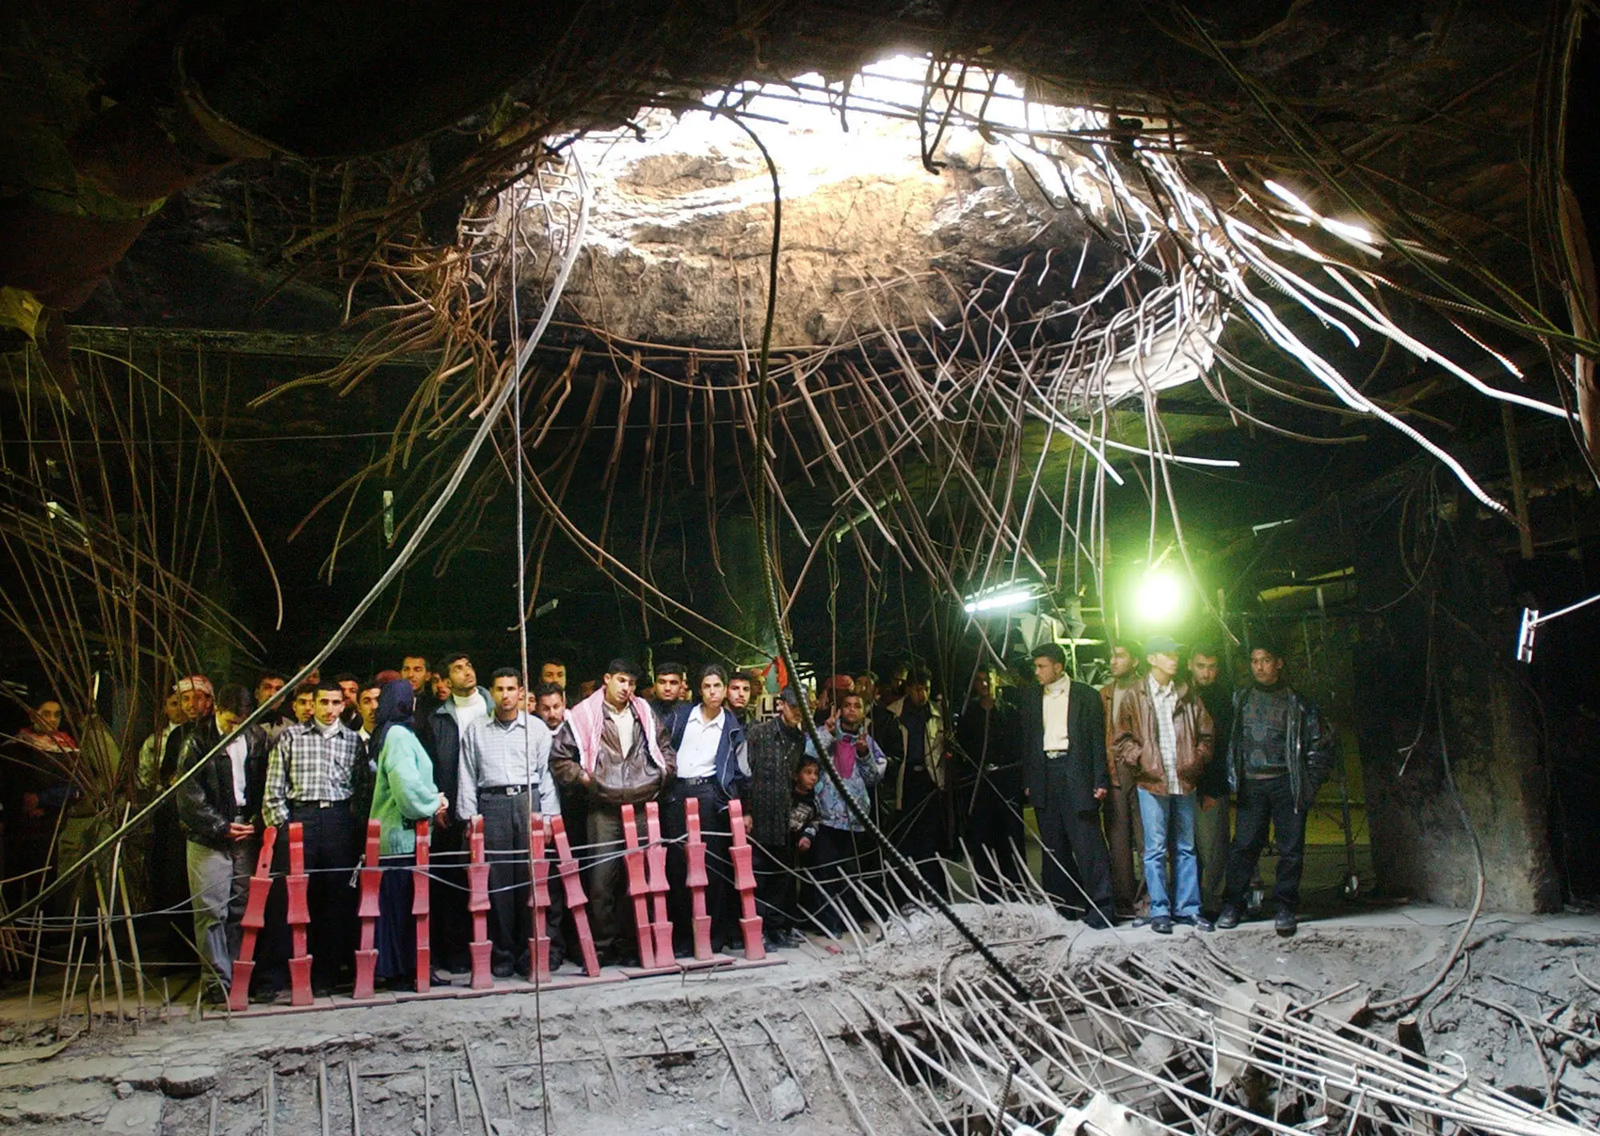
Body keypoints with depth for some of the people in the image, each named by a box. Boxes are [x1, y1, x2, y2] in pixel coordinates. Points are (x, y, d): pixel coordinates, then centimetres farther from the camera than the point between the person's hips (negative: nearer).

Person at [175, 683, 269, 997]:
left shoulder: (258, 738, 7)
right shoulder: (198, 741, -3)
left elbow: (266, 786, 11)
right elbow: (189, 795, -4)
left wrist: (258, 821, -3)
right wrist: (222, 827, -8)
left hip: (247, 834, 2)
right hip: (209, 838, -2)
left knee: (242, 909, 4)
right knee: (211, 911, -2)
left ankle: (241, 977, 11)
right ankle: (218, 979, 5)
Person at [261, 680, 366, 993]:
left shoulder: (353, 740, 12)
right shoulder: (291, 737, 8)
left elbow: (363, 787, 11)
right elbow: (273, 789, 6)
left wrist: (357, 824, 1)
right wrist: (282, 825, -2)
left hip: (341, 822, 2)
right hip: (300, 819, -2)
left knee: (338, 898, 2)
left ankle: (325, 973, 11)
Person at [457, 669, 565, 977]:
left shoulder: (536, 727, 10)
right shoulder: (475, 731, 12)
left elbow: (547, 773, 9)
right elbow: (467, 777, 12)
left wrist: (548, 814, 2)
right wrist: (469, 817, 4)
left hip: (529, 801, 0)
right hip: (492, 804, 1)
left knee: (531, 879, -4)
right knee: (498, 881, -1)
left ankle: (530, 952, 4)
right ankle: (503, 953, 7)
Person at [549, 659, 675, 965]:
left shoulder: (644, 713, 13)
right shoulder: (584, 716, -1)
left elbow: (665, 748, 24)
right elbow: (559, 758, 2)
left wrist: (662, 774, 9)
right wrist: (585, 779, -7)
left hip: (642, 808, 4)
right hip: (604, 811, -3)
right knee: (602, 878, -5)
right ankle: (604, 943, 4)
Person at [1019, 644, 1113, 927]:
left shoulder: (1085, 695, 2)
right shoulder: (1031, 696, 14)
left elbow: (1097, 739, 1)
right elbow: (1028, 740, 15)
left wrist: (1100, 781, -6)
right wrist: (1028, 781, 9)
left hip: (1075, 773, -4)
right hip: (1044, 774, 4)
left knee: (1087, 841, -8)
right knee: (1053, 846, 7)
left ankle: (1100, 906, -3)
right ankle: (1065, 904, 14)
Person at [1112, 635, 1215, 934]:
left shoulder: (1187, 695, 10)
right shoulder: (1134, 696, 1)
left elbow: (1205, 733, 15)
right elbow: (1123, 738, 2)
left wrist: (1198, 760, 1)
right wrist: (1140, 759, -11)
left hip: (1185, 782, 3)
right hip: (1152, 782, -3)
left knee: (1186, 847, 9)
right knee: (1155, 849, -1)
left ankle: (1187, 907, 18)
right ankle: (1160, 910, 7)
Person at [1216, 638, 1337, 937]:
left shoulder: (1297, 703, 5)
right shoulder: (1240, 699, 12)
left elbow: (1321, 743, 7)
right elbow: (1229, 740, 14)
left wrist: (1311, 782, 0)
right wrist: (1232, 780, 6)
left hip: (1287, 784, -1)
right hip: (1251, 785, 1)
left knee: (1291, 847, 0)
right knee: (1244, 844, -2)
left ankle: (1286, 907, 10)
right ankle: (1232, 904, 6)